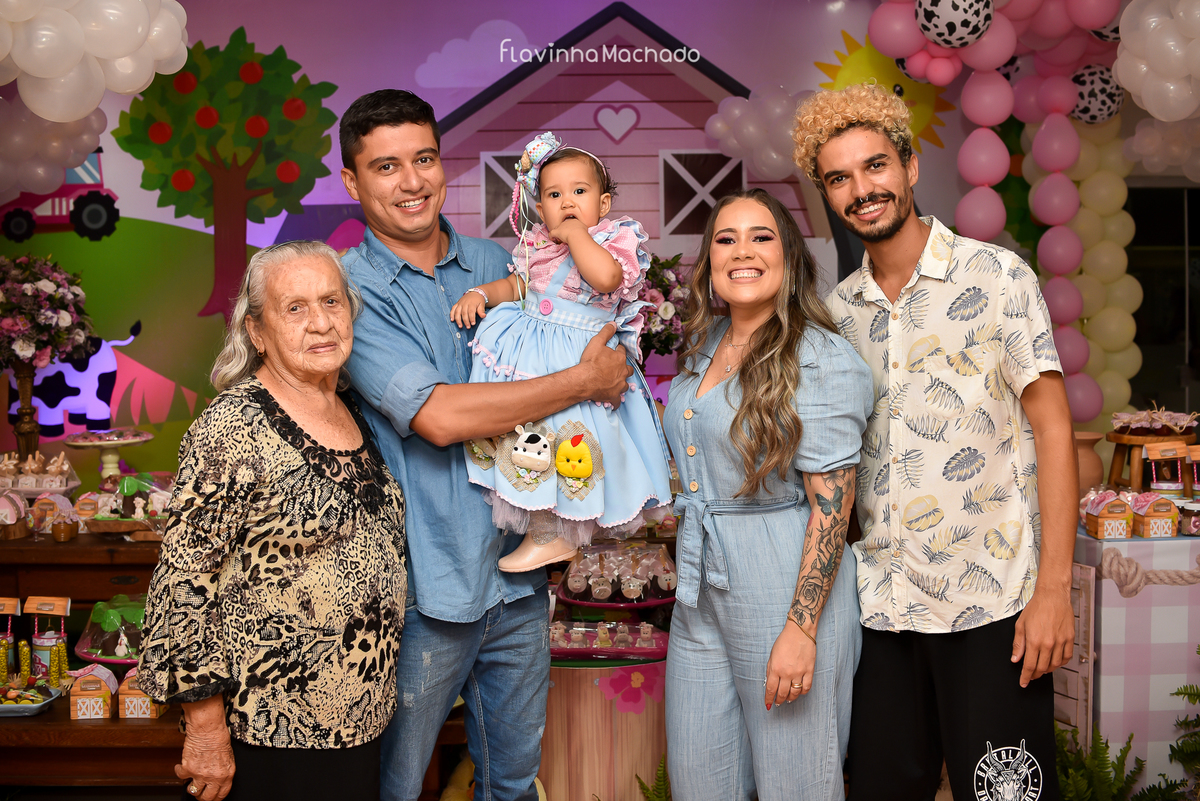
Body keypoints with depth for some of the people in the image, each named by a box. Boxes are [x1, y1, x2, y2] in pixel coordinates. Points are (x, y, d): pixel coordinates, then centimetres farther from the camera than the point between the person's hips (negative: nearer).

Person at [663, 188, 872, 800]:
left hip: (786, 589, -7)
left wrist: (801, 629, -20)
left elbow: (831, 506, -17)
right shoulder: (702, 347, 10)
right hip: (700, 590, 7)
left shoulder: (823, 363, -13)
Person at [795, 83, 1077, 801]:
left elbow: (1052, 427, -6)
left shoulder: (997, 277, -4)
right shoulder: (838, 311, 9)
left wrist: (1054, 587, -12)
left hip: (991, 604, -4)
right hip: (879, 606, 4)